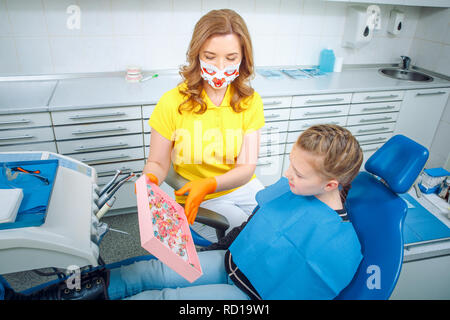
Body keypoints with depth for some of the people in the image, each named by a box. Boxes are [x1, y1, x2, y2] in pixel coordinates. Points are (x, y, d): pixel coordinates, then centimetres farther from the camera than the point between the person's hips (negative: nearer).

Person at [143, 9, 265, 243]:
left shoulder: (250, 101, -5)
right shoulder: (172, 103, -13)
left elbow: (247, 167, -12)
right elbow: (158, 163, -6)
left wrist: (209, 184, -31)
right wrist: (150, 180, -30)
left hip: (244, 188, 4)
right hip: (199, 204, -3)